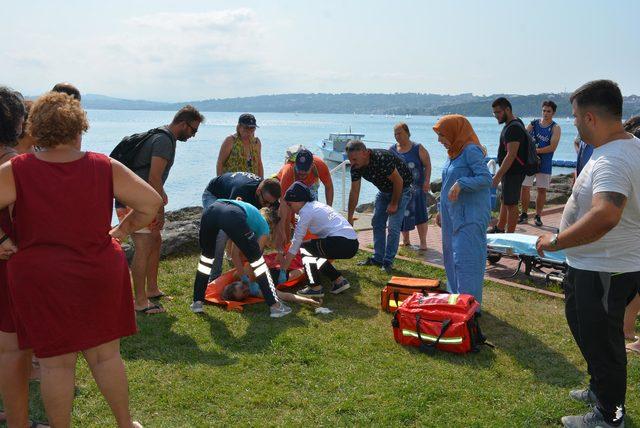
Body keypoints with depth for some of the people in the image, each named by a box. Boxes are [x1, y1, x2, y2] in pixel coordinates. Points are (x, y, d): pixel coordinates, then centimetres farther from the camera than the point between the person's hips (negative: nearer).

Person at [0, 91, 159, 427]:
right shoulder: (106, 168, -5)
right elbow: (151, 202, -2)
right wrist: (123, 230, 8)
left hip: (39, 278, -1)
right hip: (100, 275, 2)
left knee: (55, 362, 11)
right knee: (106, 354, 16)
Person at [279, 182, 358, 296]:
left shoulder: (306, 211, -5)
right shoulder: (317, 205, 21)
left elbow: (296, 242, -2)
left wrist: (283, 269, 6)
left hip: (341, 243, -9)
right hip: (352, 244, 9)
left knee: (303, 248, 5)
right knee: (312, 253, 21)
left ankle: (315, 288, 0)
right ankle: (339, 280, 20)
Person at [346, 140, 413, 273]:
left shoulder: (382, 159, -37)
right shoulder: (355, 167, -14)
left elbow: (398, 181, -27)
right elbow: (354, 191, -7)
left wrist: (394, 204, -17)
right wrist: (350, 218, -7)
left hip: (402, 188, -7)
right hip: (384, 190, 7)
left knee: (393, 226, -11)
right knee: (377, 223, 8)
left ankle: (388, 262, -1)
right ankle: (377, 258, 18)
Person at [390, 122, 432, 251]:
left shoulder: (418, 149, -3)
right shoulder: (392, 150, 6)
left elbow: (427, 165, -4)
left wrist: (427, 181, -15)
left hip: (416, 188, -3)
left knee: (419, 213, -5)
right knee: (402, 213, 9)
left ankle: (423, 242, 2)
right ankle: (405, 240, 24)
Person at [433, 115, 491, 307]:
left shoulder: (471, 151, -13)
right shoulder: (453, 153, 15)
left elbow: (486, 178, -20)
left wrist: (461, 183, -29)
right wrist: (441, 210, 20)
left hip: (470, 217, -9)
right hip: (452, 215, 9)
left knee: (465, 260, -7)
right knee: (451, 257, 13)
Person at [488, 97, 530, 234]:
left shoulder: (514, 128, -20)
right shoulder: (509, 125, 12)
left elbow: (511, 155, -26)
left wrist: (498, 176, -25)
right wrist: (500, 173, 21)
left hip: (514, 172, -10)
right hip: (508, 171, 10)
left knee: (511, 203, -3)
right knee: (505, 200, 20)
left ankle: (510, 235, 4)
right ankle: (500, 228, 33)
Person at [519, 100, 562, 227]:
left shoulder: (555, 128, -2)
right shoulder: (533, 124, 7)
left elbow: (552, 147, -13)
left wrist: (536, 151, -18)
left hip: (544, 164, -2)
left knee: (542, 190, 2)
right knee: (525, 187, 1)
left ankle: (538, 216, 13)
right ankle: (524, 214, 14)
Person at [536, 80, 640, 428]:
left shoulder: (611, 161, -30)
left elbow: (605, 216, -44)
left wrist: (556, 241, -35)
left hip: (604, 272, -11)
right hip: (593, 264, 11)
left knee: (601, 342, 7)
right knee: (584, 328, 26)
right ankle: (600, 390, 46)